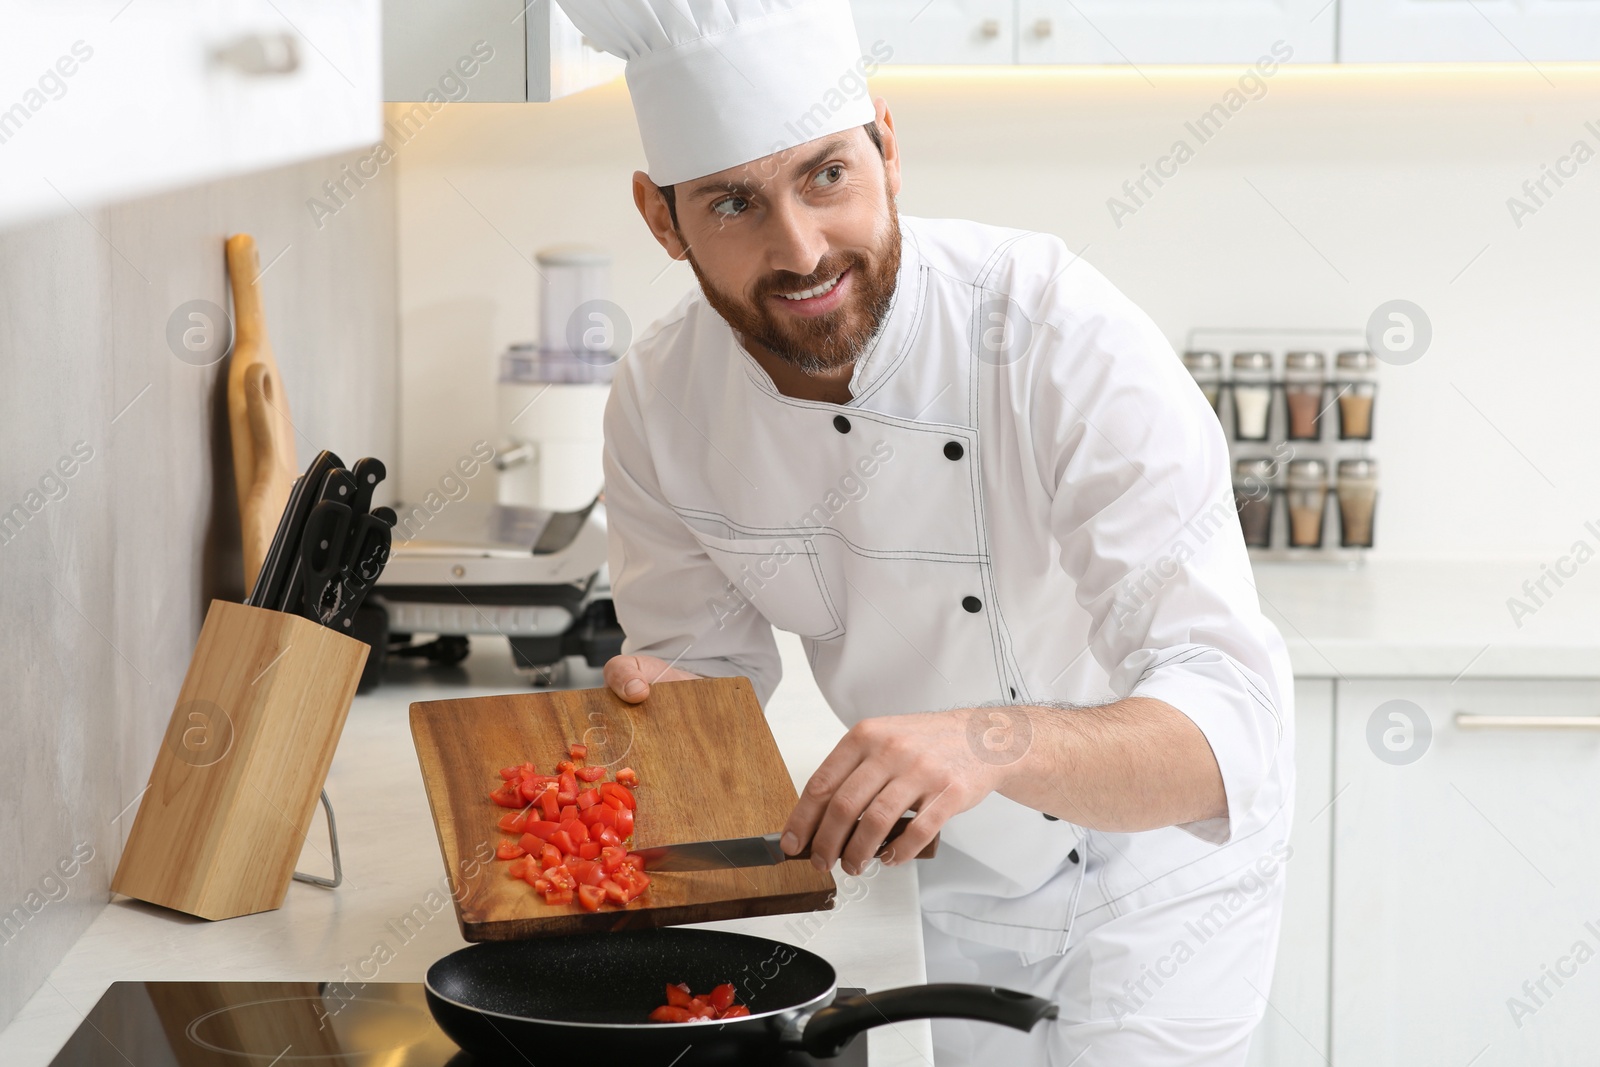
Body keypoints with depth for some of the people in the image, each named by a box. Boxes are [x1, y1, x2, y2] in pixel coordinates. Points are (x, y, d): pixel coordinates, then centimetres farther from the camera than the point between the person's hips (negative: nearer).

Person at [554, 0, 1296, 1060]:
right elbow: (708, 665, 0)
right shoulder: (661, 400, -18)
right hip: (947, 867, 4)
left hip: (1154, 863, -4)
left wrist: (992, 744, -59)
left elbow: (1226, 731, -41)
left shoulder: (1069, 341, -33)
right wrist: (659, 696, -24)